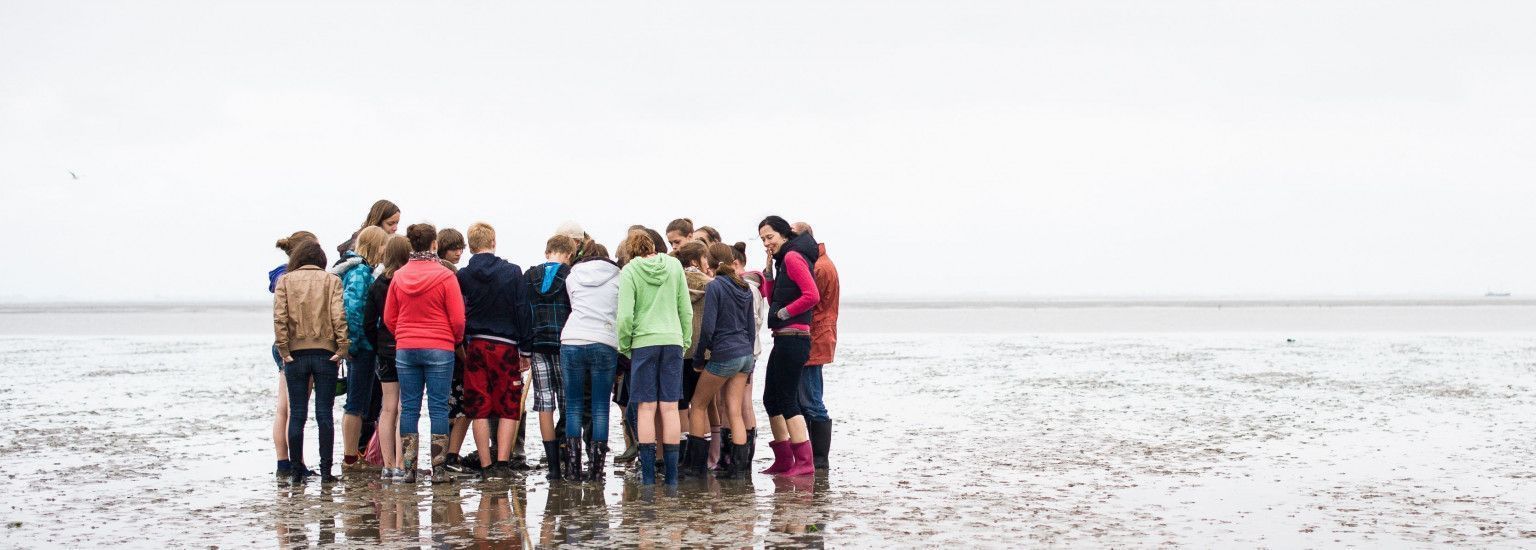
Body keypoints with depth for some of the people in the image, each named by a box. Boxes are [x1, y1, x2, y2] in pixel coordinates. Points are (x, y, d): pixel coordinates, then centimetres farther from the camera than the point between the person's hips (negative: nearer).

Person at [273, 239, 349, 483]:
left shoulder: (285, 281, 4)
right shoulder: (332, 281, 2)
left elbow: (279, 317, -5)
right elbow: (339, 316, -8)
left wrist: (283, 349, -4)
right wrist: (342, 348, -6)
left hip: (295, 353, 1)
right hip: (325, 352, 0)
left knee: (297, 413, 6)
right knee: (324, 413, 2)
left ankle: (296, 470, 6)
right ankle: (325, 470, 1)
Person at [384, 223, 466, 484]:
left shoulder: (398, 277, 4)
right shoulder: (445, 277, -8)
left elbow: (389, 318, 9)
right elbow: (458, 319, -6)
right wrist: (456, 340, 13)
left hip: (405, 350, 3)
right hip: (439, 349, -3)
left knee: (409, 408, 6)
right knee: (438, 408, 0)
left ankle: (409, 469, 6)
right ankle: (438, 469, 0)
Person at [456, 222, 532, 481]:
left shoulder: (462, 276, 0)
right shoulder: (513, 272, -1)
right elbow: (523, 312, 0)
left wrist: (461, 348, 11)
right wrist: (525, 351, 5)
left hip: (474, 346, 1)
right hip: (505, 347, -1)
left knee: (479, 410, 5)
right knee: (508, 408, 5)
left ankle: (486, 466, 4)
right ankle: (502, 463, -5)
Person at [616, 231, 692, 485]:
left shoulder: (629, 271, -2)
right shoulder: (674, 265, 7)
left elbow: (625, 315, -9)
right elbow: (686, 309, 8)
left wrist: (624, 345, 4)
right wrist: (685, 341, 15)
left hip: (643, 342, -2)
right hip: (673, 341, 3)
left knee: (646, 408, 1)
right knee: (670, 407, 4)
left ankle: (648, 472, -1)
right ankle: (672, 474, 4)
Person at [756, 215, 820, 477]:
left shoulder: (793, 256, -11)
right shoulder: (784, 259, 18)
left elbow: (812, 295, -22)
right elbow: (773, 299, 19)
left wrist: (783, 313, -12)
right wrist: (768, 269, 9)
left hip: (792, 337, -10)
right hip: (784, 339, 10)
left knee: (787, 401, -8)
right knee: (771, 399, 14)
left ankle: (805, 462, -6)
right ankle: (784, 460, 20)